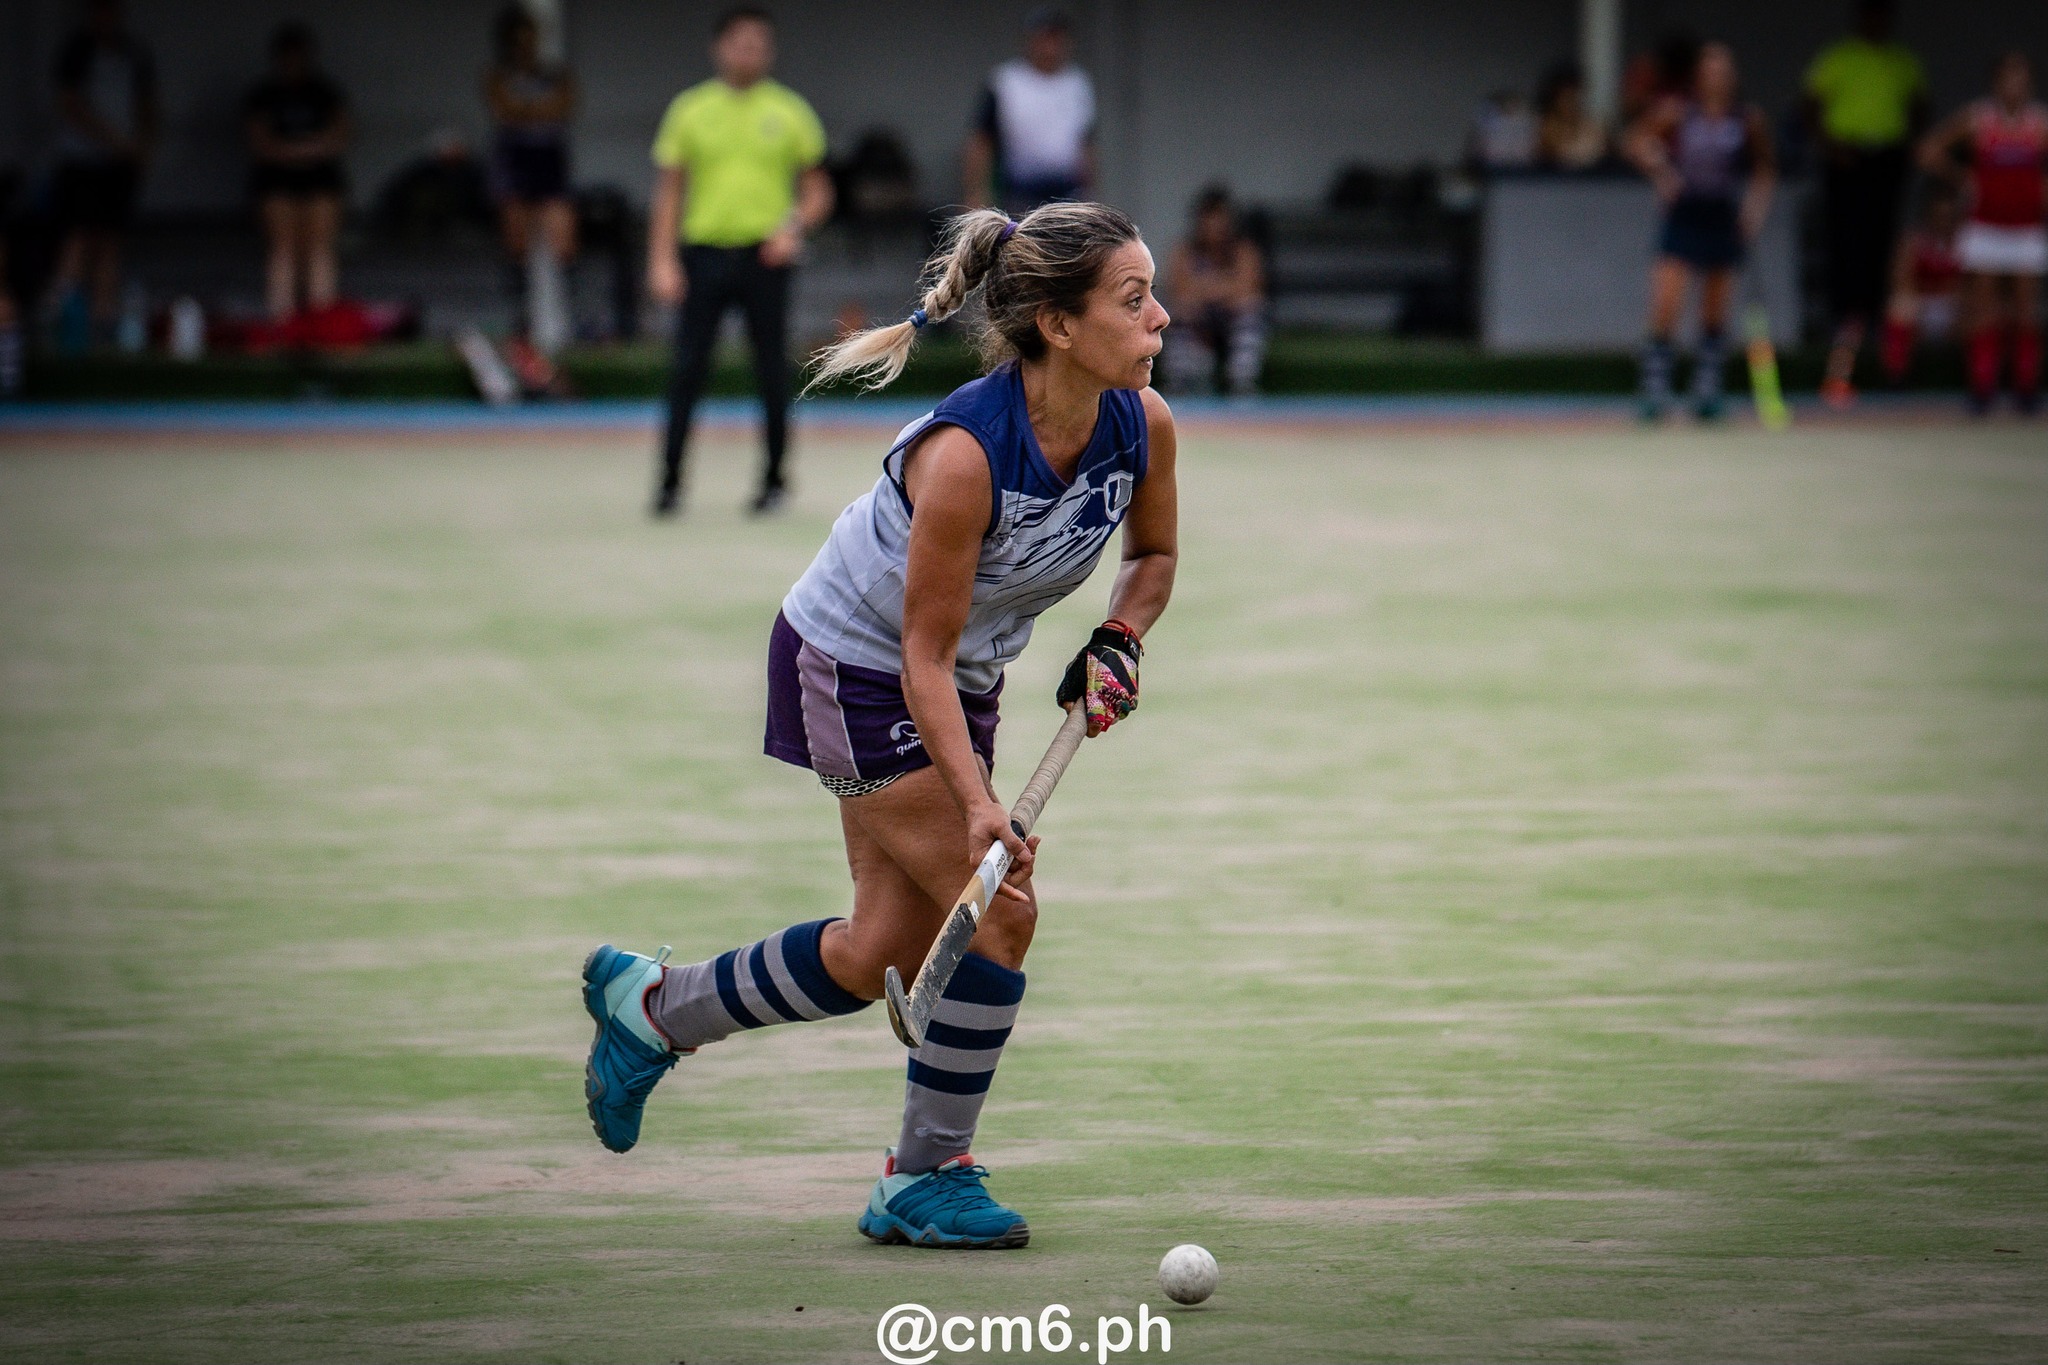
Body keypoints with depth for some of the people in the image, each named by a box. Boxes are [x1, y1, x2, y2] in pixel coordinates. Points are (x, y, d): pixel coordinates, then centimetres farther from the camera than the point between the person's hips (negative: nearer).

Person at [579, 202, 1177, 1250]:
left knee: (883, 954, 10)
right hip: (854, 672, -8)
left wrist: (1114, 643, -13)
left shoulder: (1142, 424, -16)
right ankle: (928, 1177, 4)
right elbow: (925, 655, -28)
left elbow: (1153, 555, 6)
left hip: (955, 684, 8)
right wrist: (976, 806, -37)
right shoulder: (964, 453, -35)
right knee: (999, 915, -13)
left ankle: (650, 1007, 32)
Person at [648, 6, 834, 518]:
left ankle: (774, 477, 15)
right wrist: (662, 261, -3)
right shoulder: (690, 111, 4)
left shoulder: (788, 112, 4)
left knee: (772, 374, 2)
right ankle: (670, 481, 1)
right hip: (705, 251, 0)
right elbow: (668, 192, 6)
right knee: (688, 371, -3)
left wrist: (795, 230, -10)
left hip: (765, 258, 0)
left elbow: (817, 192, 9)